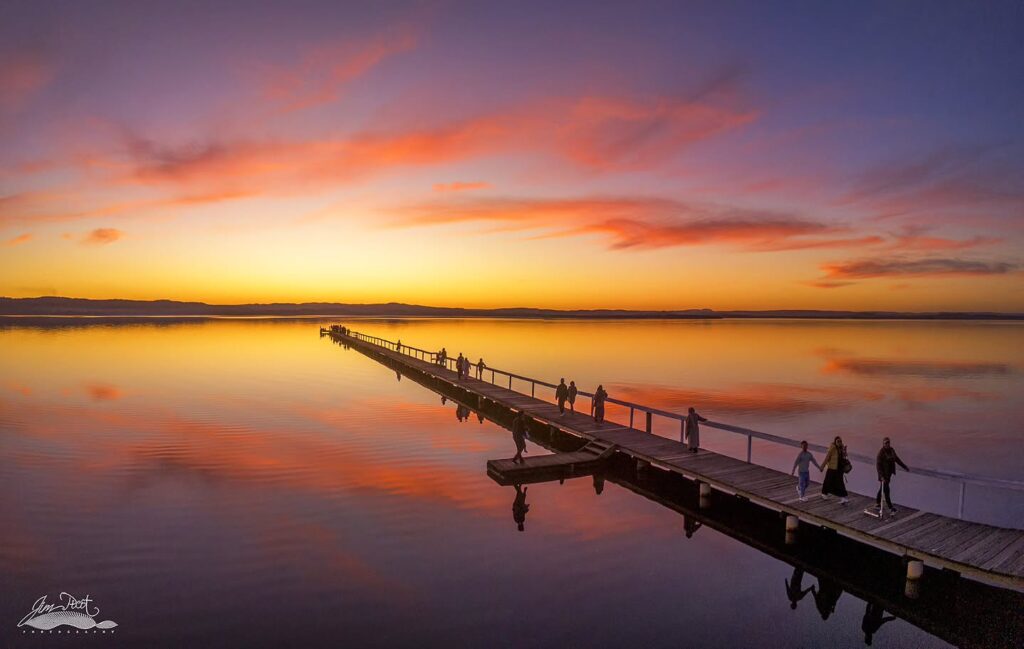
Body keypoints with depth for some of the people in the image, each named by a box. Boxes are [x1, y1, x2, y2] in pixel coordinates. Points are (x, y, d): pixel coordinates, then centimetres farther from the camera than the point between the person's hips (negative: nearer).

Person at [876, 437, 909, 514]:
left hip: (889, 472, 7)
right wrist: (881, 476, -29)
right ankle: (890, 506, 7)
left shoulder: (891, 450, 0)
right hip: (883, 473, -7)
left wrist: (904, 467, 21)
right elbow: (878, 465, -23)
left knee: (882, 487, 19)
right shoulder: (881, 452, -21)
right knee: (886, 489, -1)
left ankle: (877, 502, 34)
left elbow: (896, 459, 16)